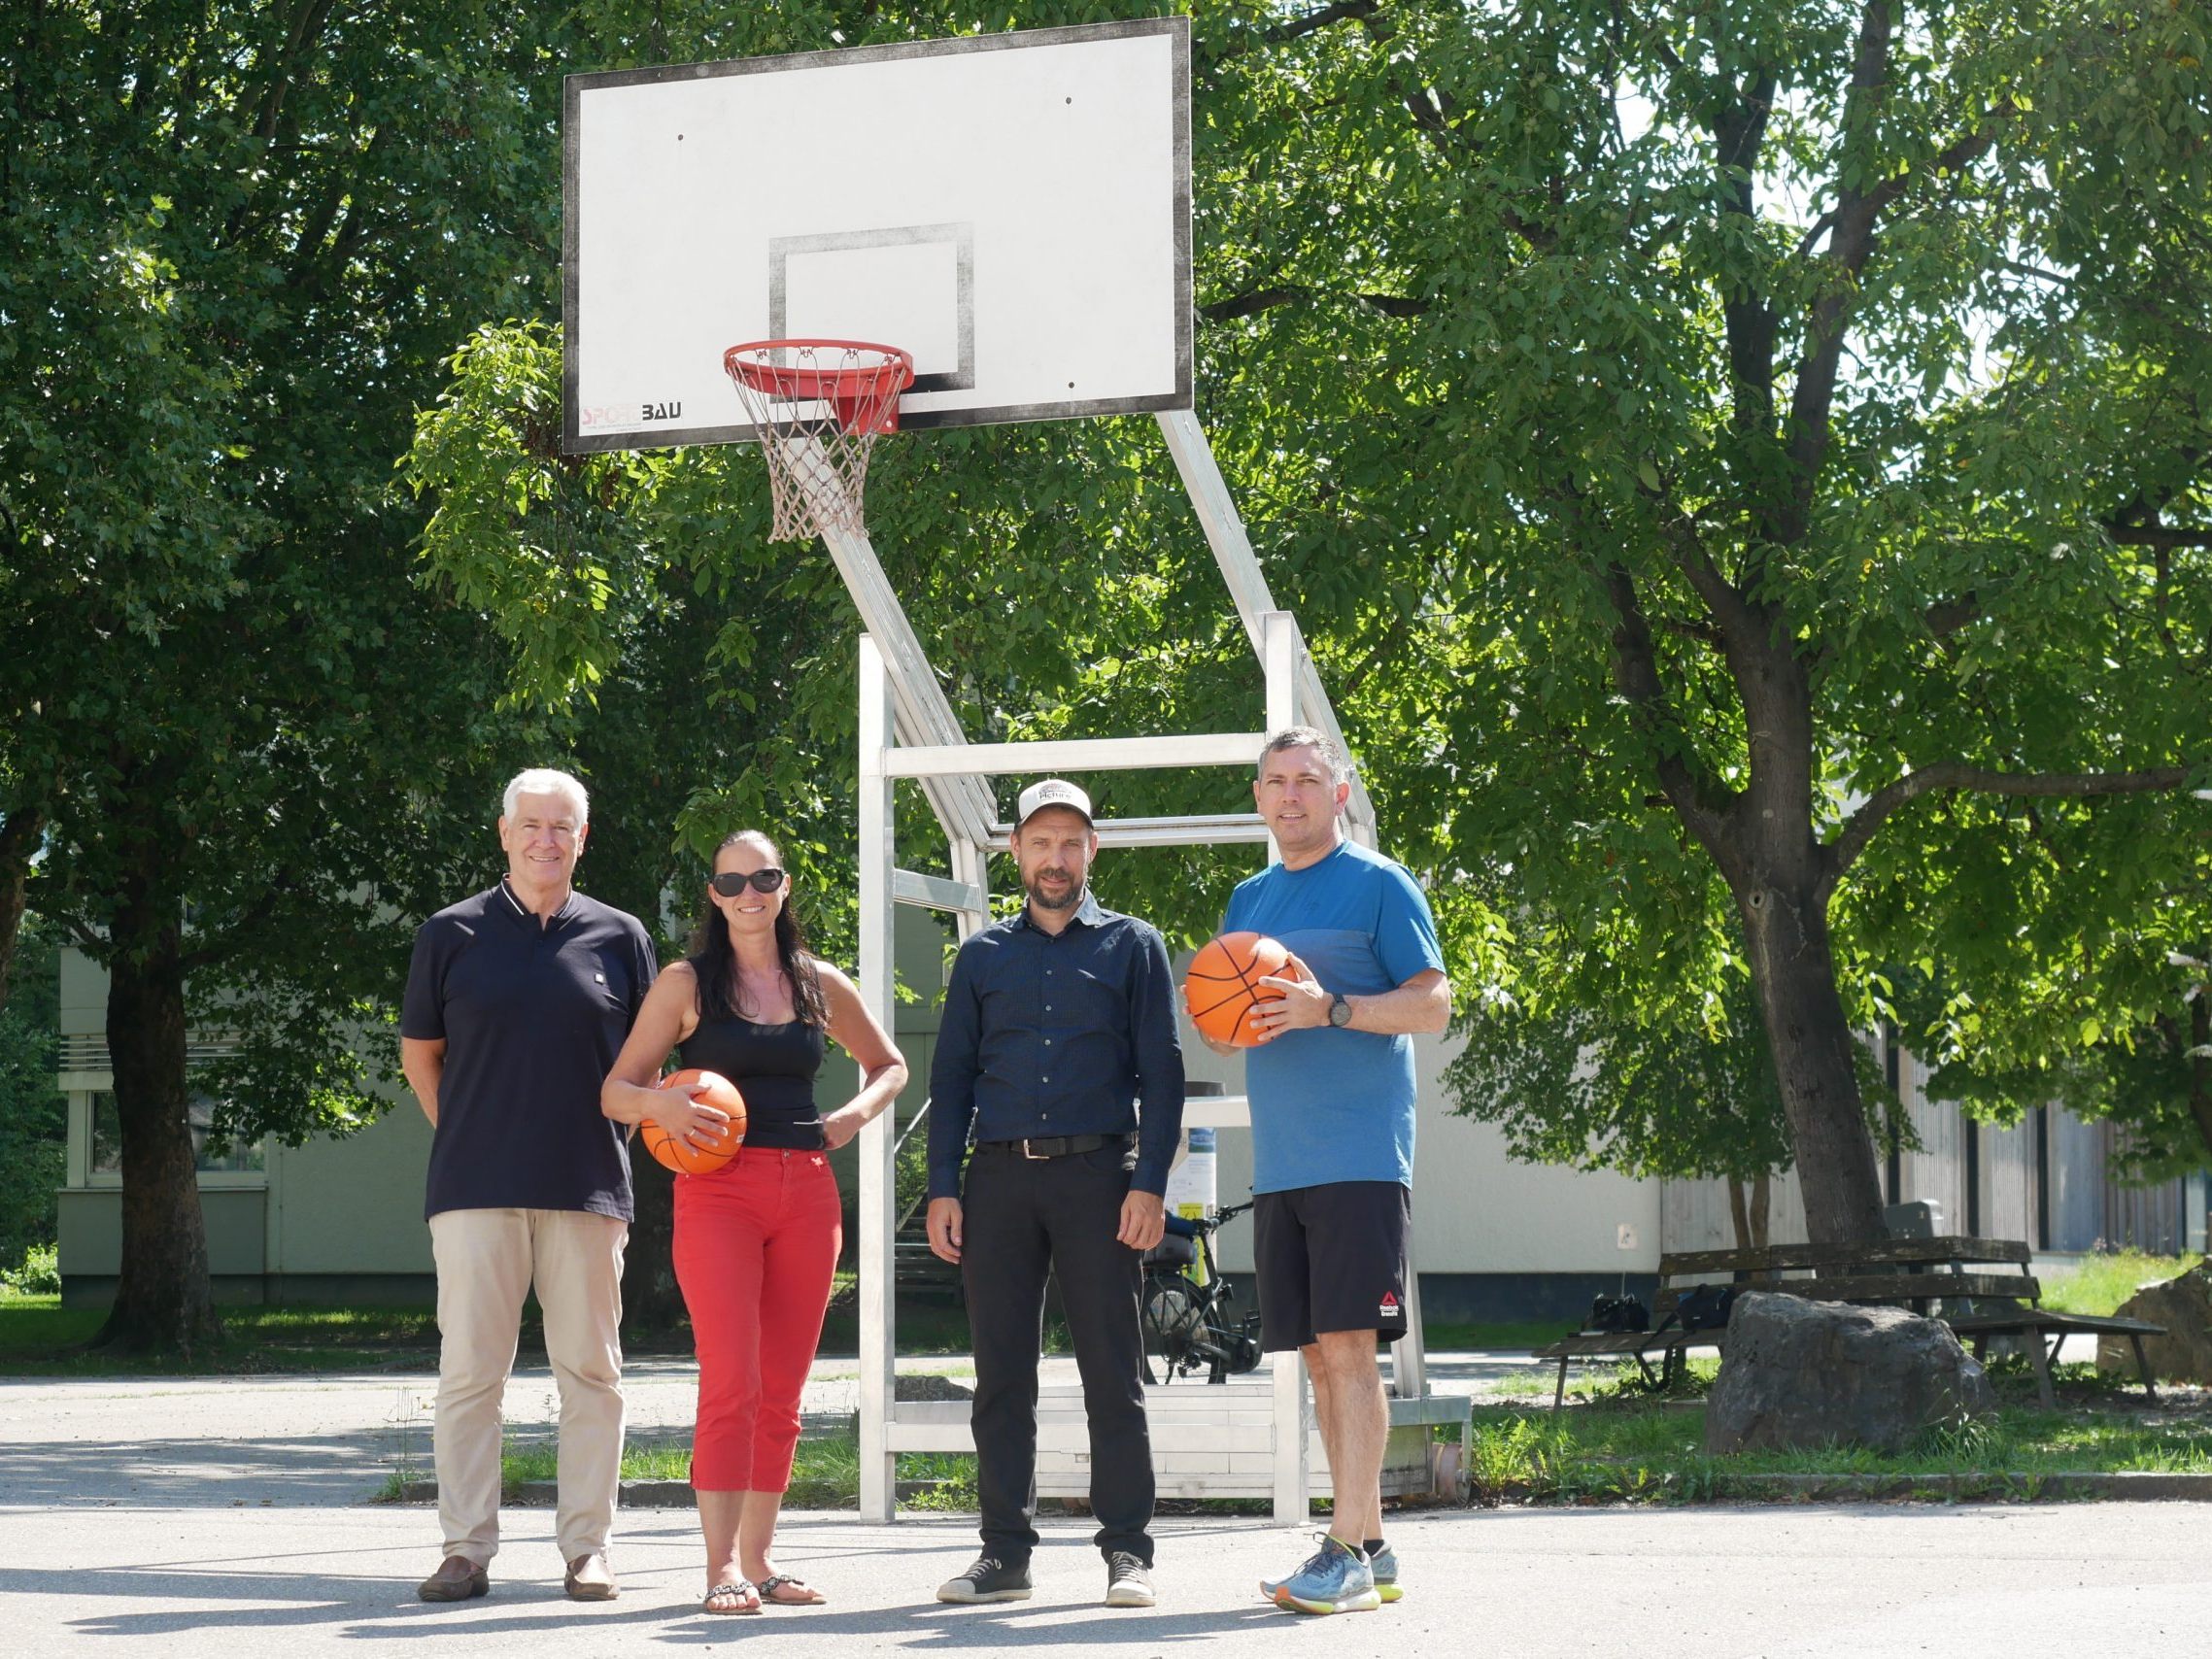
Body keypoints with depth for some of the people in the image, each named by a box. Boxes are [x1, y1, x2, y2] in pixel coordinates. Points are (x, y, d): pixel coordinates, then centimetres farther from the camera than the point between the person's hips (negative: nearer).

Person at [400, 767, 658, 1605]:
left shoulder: (619, 937, 9)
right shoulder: (453, 934, 6)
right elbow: (419, 1052, 14)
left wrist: (609, 1136, 7)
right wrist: (467, 1137, 9)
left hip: (588, 1188, 1)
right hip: (475, 1190, -1)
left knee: (590, 1371, 3)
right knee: (469, 1370, -1)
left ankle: (587, 1547, 9)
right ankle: (466, 1549, 5)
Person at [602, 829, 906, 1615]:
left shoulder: (820, 984, 13)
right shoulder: (687, 983, 4)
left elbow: (889, 1065, 27)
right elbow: (616, 1091, 4)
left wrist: (858, 1111, 7)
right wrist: (660, 1103, -18)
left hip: (807, 1191, 4)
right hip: (719, 1189, -4)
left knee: (781, 1393, 6)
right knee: (731, 1383, -14)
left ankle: (758, 1558, 13)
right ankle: (722, 1568, -14)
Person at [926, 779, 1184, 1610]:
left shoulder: (1132, 947, 10)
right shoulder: (983, 956, 16)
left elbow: (1160, 1072, 4)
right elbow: (951, 1076, 14)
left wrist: (1149, 1186, -7)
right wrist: (942, 1189, 3)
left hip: (1097, 1174, -2)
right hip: (1000, 1176, 2)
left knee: (1113, 1373, -3)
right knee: (1001, 1376, 2)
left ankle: (1128, 1550, 0)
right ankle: (1005, 1551, 7)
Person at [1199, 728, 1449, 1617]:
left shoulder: (1378, 884, -1)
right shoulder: (1250, 898, 18)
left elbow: (1433, 1004, -7)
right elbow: (1225, 1026, 23)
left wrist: (1329, 1009, -19)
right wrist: (1225, 1024, -1)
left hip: (1359, 1156, -7)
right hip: (1280, 1165, 7)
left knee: (1346, 1343, -12)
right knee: (1319, 1352, 7)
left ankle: (1346, 1553, -13)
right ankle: (1370, 1546, 13)